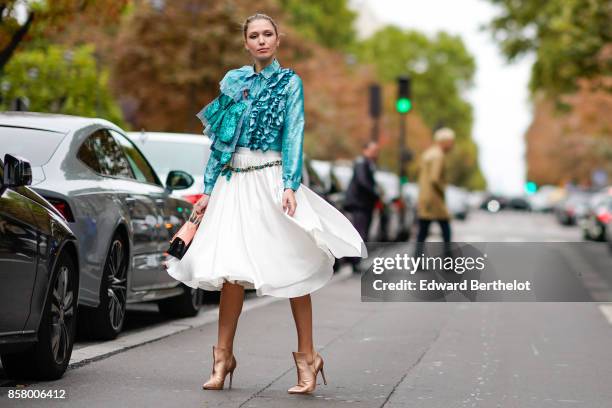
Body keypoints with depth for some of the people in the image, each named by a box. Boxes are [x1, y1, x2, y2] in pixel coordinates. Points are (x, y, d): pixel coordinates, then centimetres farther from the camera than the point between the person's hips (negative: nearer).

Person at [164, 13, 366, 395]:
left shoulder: (289, 82, 4)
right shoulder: (234, 80, 13)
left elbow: (294, 135, -4)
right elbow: (220, 140, 15)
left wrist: (290, 185, -16)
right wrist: (210, 189, 10)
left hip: (270, 178, -3)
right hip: (234, 182, 3)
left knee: (292, 267, -4)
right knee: (231, 269, -1)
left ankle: (307, 357, 3)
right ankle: (223, 357, 7)